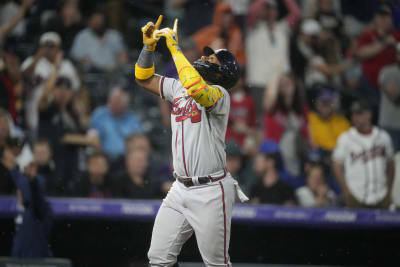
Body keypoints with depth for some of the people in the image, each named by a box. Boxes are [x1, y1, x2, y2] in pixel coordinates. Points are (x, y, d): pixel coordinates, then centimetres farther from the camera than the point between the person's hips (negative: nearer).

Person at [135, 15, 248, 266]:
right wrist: (149, 46, 0)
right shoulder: (178, 87, 12)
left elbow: (197, 89, -34)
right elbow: (144, 78, 18)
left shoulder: (220, 94, -12)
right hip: (180, 189, 7)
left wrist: (175, 48, -26)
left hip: (211, 192, -7)